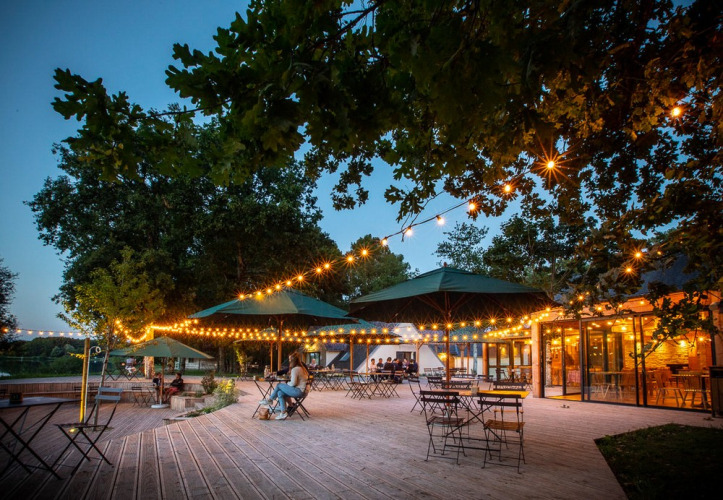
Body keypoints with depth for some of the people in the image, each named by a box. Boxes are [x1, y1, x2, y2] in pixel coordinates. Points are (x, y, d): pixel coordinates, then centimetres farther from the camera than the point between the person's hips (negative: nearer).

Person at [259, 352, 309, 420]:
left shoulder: (295, 369, -14)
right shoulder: (301, 367, 16)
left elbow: (293, 383, -19)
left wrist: (285, 384, 1)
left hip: (298, 391, -9)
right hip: (302, 391, 9)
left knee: (279, 385, -3)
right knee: (280, 393, 6)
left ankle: (269, 400, 14)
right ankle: (283, 412, 2)